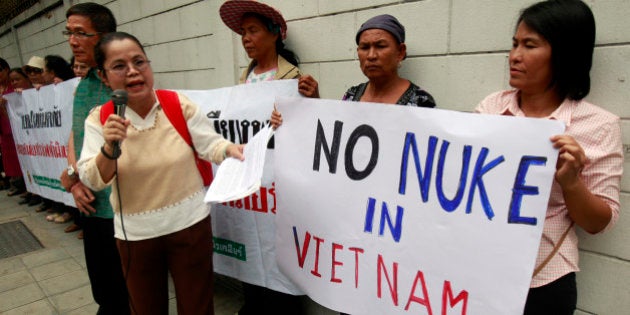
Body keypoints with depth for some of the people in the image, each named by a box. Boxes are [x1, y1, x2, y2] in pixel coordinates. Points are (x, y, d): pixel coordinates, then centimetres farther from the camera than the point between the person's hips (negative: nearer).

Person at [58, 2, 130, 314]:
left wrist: (73, 174, -9)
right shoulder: (82, 84, 10)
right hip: (92, 204, 8)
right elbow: (74, 136, 14)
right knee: (102, 288, 24)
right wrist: (75, 182, -1)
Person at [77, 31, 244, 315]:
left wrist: (231, 150, -27)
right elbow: (93, 181, -11)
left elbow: (211, 145, -6)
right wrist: (109, 148, -28)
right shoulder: (99, 119, -7)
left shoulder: (180, 104, -10)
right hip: (135, 233, 2)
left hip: (189, 223, -1)